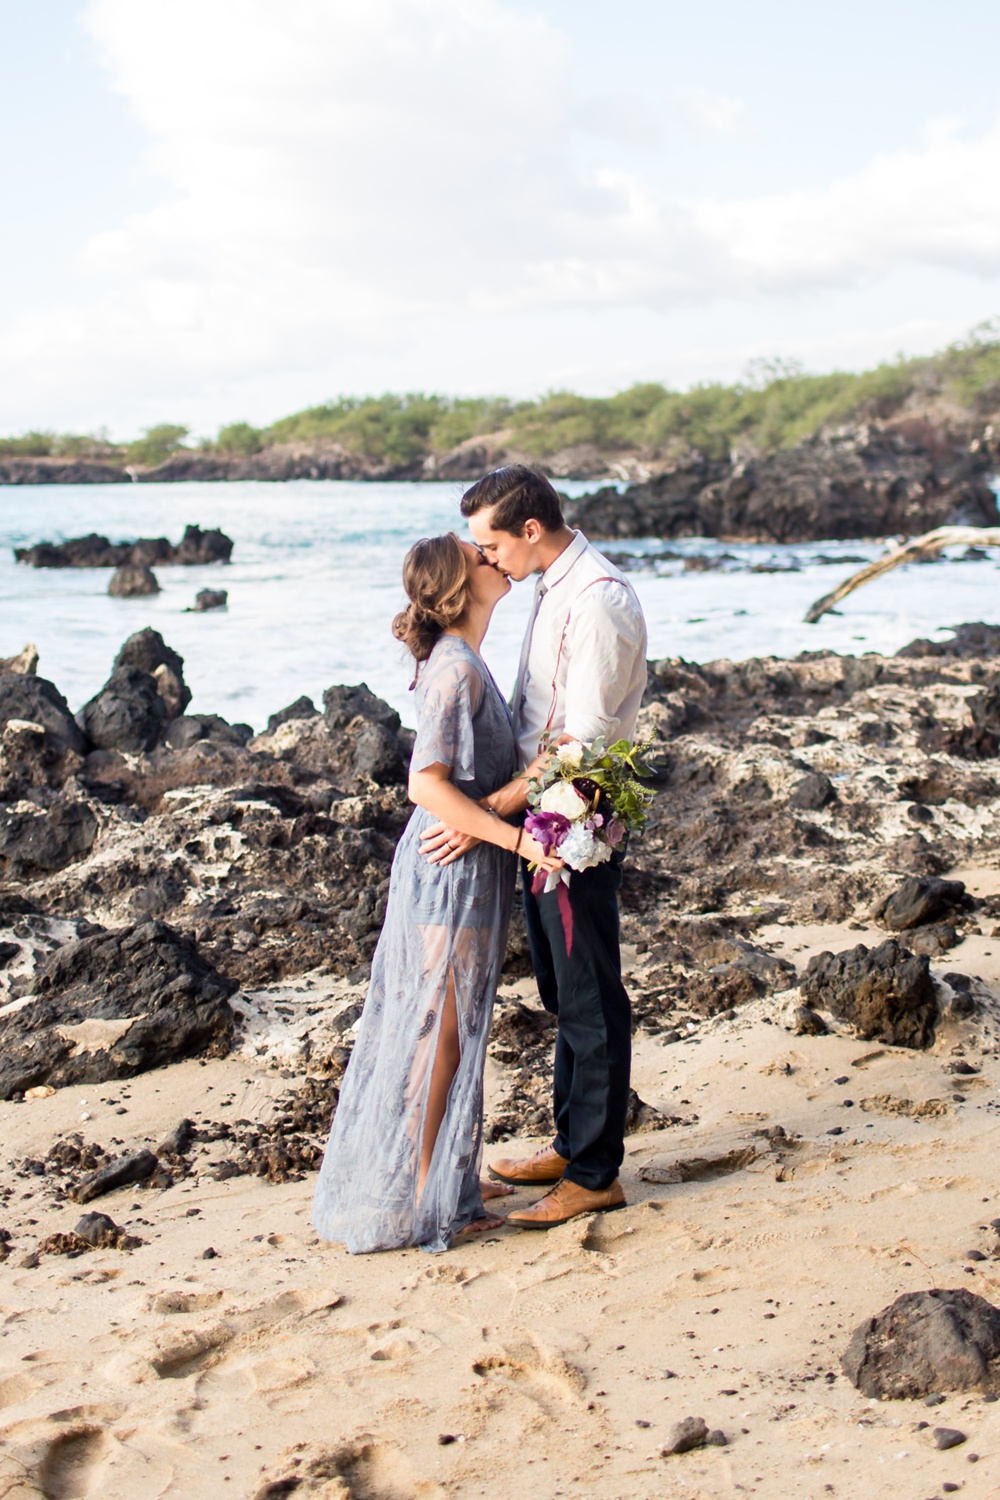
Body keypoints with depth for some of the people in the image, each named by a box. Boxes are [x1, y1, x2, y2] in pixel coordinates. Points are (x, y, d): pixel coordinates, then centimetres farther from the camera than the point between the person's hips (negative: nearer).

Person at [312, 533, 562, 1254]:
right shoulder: (457, 668, -19)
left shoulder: (464, 662, 11)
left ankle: (448, 1179, 28)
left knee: (449, 1030, 17)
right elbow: (428, 784, -26)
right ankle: (422, 1201, 10)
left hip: (461, 871, 9)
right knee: (441, 1032, 0)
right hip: (454, 871, -9)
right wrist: (517, 838, -25)